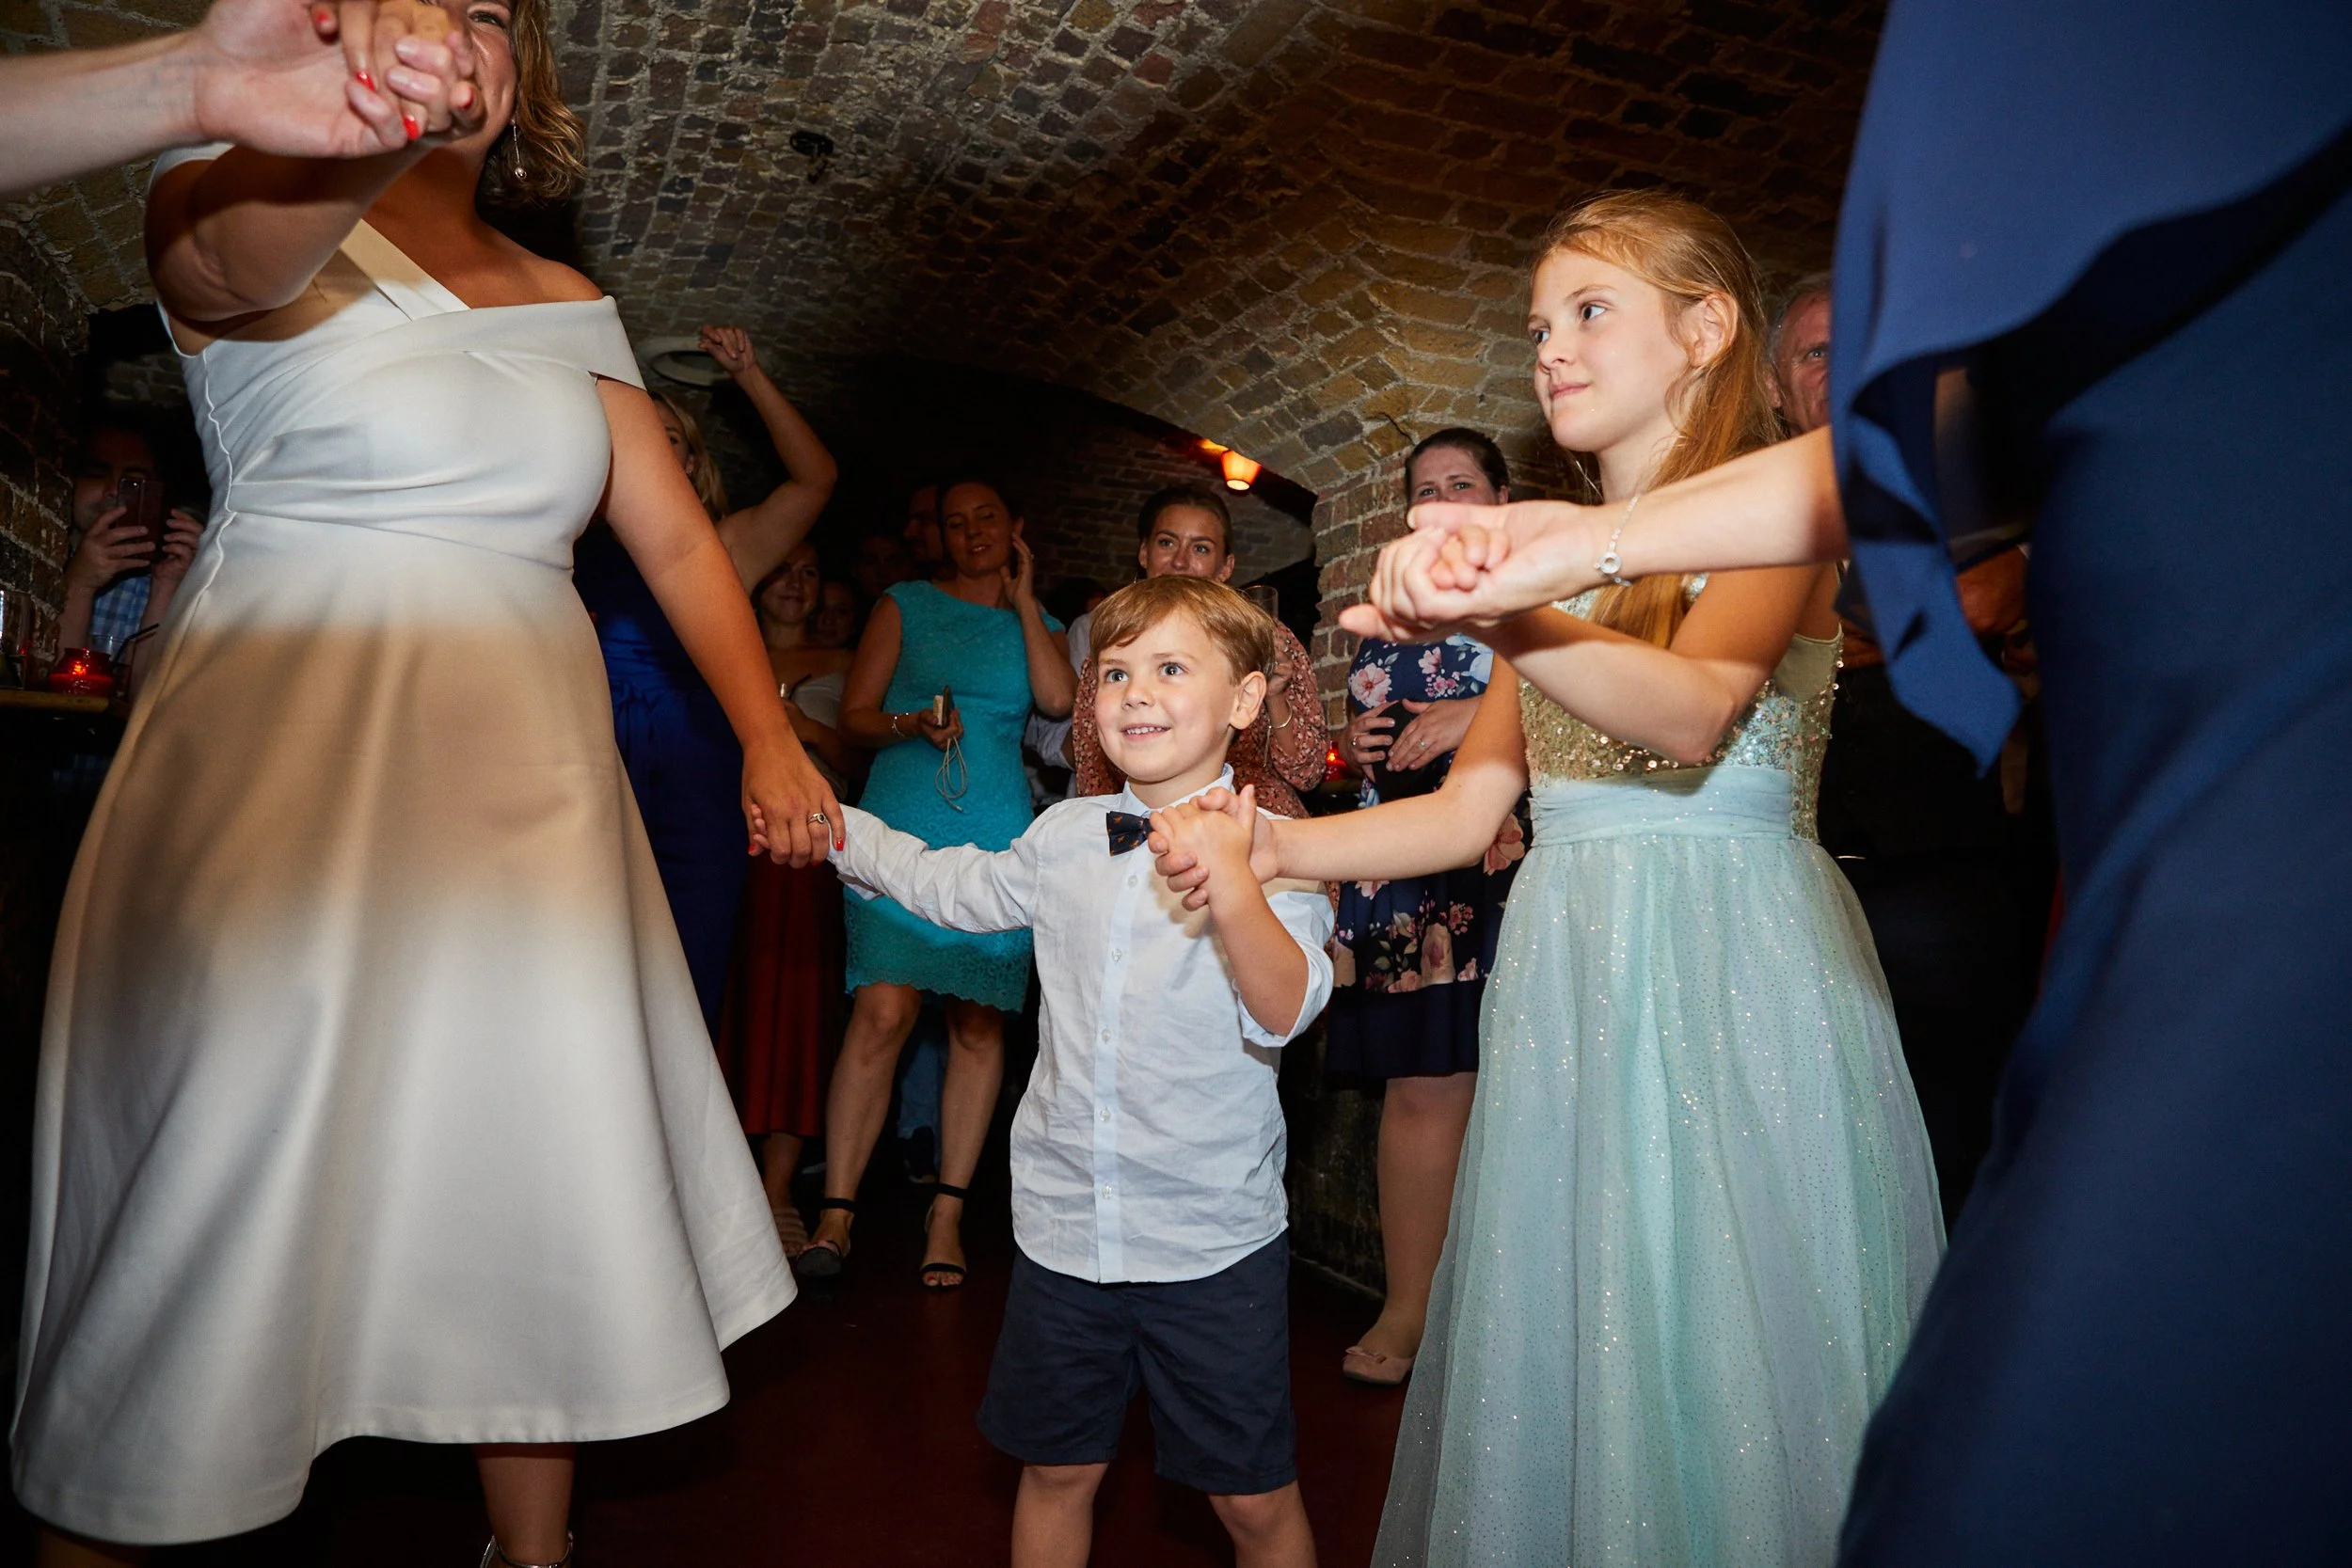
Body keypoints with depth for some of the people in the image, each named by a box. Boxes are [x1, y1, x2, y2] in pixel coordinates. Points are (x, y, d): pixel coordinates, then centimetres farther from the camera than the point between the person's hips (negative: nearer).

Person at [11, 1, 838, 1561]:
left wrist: (769, 737, -1)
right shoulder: (243, 221, 4)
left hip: (523, 789, 4)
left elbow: (680, 542, 11)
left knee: (540, 1170, 4)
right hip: (285, 762, -3)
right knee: (210, 1181, -2)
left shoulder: (568, 306, 16)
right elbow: (235, 249, -23)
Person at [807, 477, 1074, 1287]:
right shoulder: (906, 605, 12)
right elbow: (854, 714, 7)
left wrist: (1023, 600, 4)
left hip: (997, 837, 2)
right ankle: (836, 1209, -5)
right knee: (882, 1011, -14)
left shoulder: (1035, 624, 18)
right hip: (902, 830, -2)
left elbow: (1059, 699, -3)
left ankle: (948, 1211, 10)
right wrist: (914, 723, -13)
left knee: (979, 1022, 1)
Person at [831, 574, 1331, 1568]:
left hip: (1214, 1243, -3)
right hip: (1065, 1224, 4)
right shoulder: (1065, 836, 2)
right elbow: (950, 888, 20)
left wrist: (1233, 890, -39)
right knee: (1057, 1470, 20)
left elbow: (1285, 1015, -24)